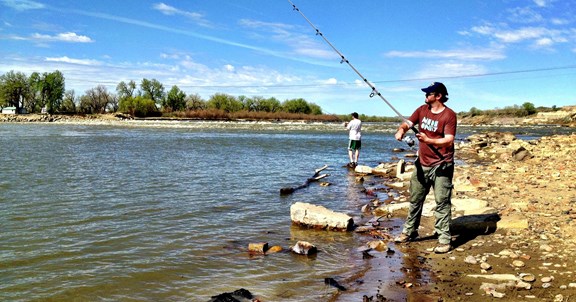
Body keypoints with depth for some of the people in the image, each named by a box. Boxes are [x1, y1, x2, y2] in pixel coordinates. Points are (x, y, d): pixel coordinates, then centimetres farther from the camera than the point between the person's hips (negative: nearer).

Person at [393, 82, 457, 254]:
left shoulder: (449, 115, -11)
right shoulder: (422, 110, 8)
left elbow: (449, 140, -19)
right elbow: (407, 123, 2)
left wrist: (428, 140, -32)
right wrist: (401, 130, -22)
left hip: (441, 166, -6)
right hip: (422, 164, 6)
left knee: (442, 203, -4)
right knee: (415, 200, 14)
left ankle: (444, 240, 0)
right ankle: (409, 232, 27)